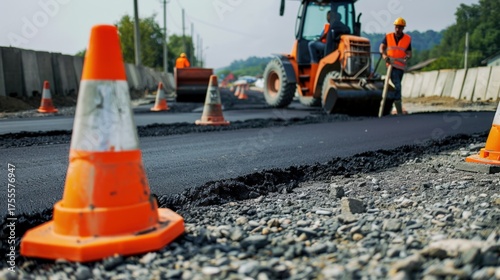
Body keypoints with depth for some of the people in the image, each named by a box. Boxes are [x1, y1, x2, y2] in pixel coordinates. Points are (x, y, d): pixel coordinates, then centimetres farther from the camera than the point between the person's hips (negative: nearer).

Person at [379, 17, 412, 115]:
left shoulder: (407, 39, 4)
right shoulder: (388, 36, 4)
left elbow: (409, 53, 2)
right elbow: (382, 47, -1)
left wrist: (407, 57, -20)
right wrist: (384, 55, -21)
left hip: (401, 66, 3)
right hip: (391, 65, -3)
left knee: (397, 86, 11)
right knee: (397, 86, -13)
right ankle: (399, 111, -12)